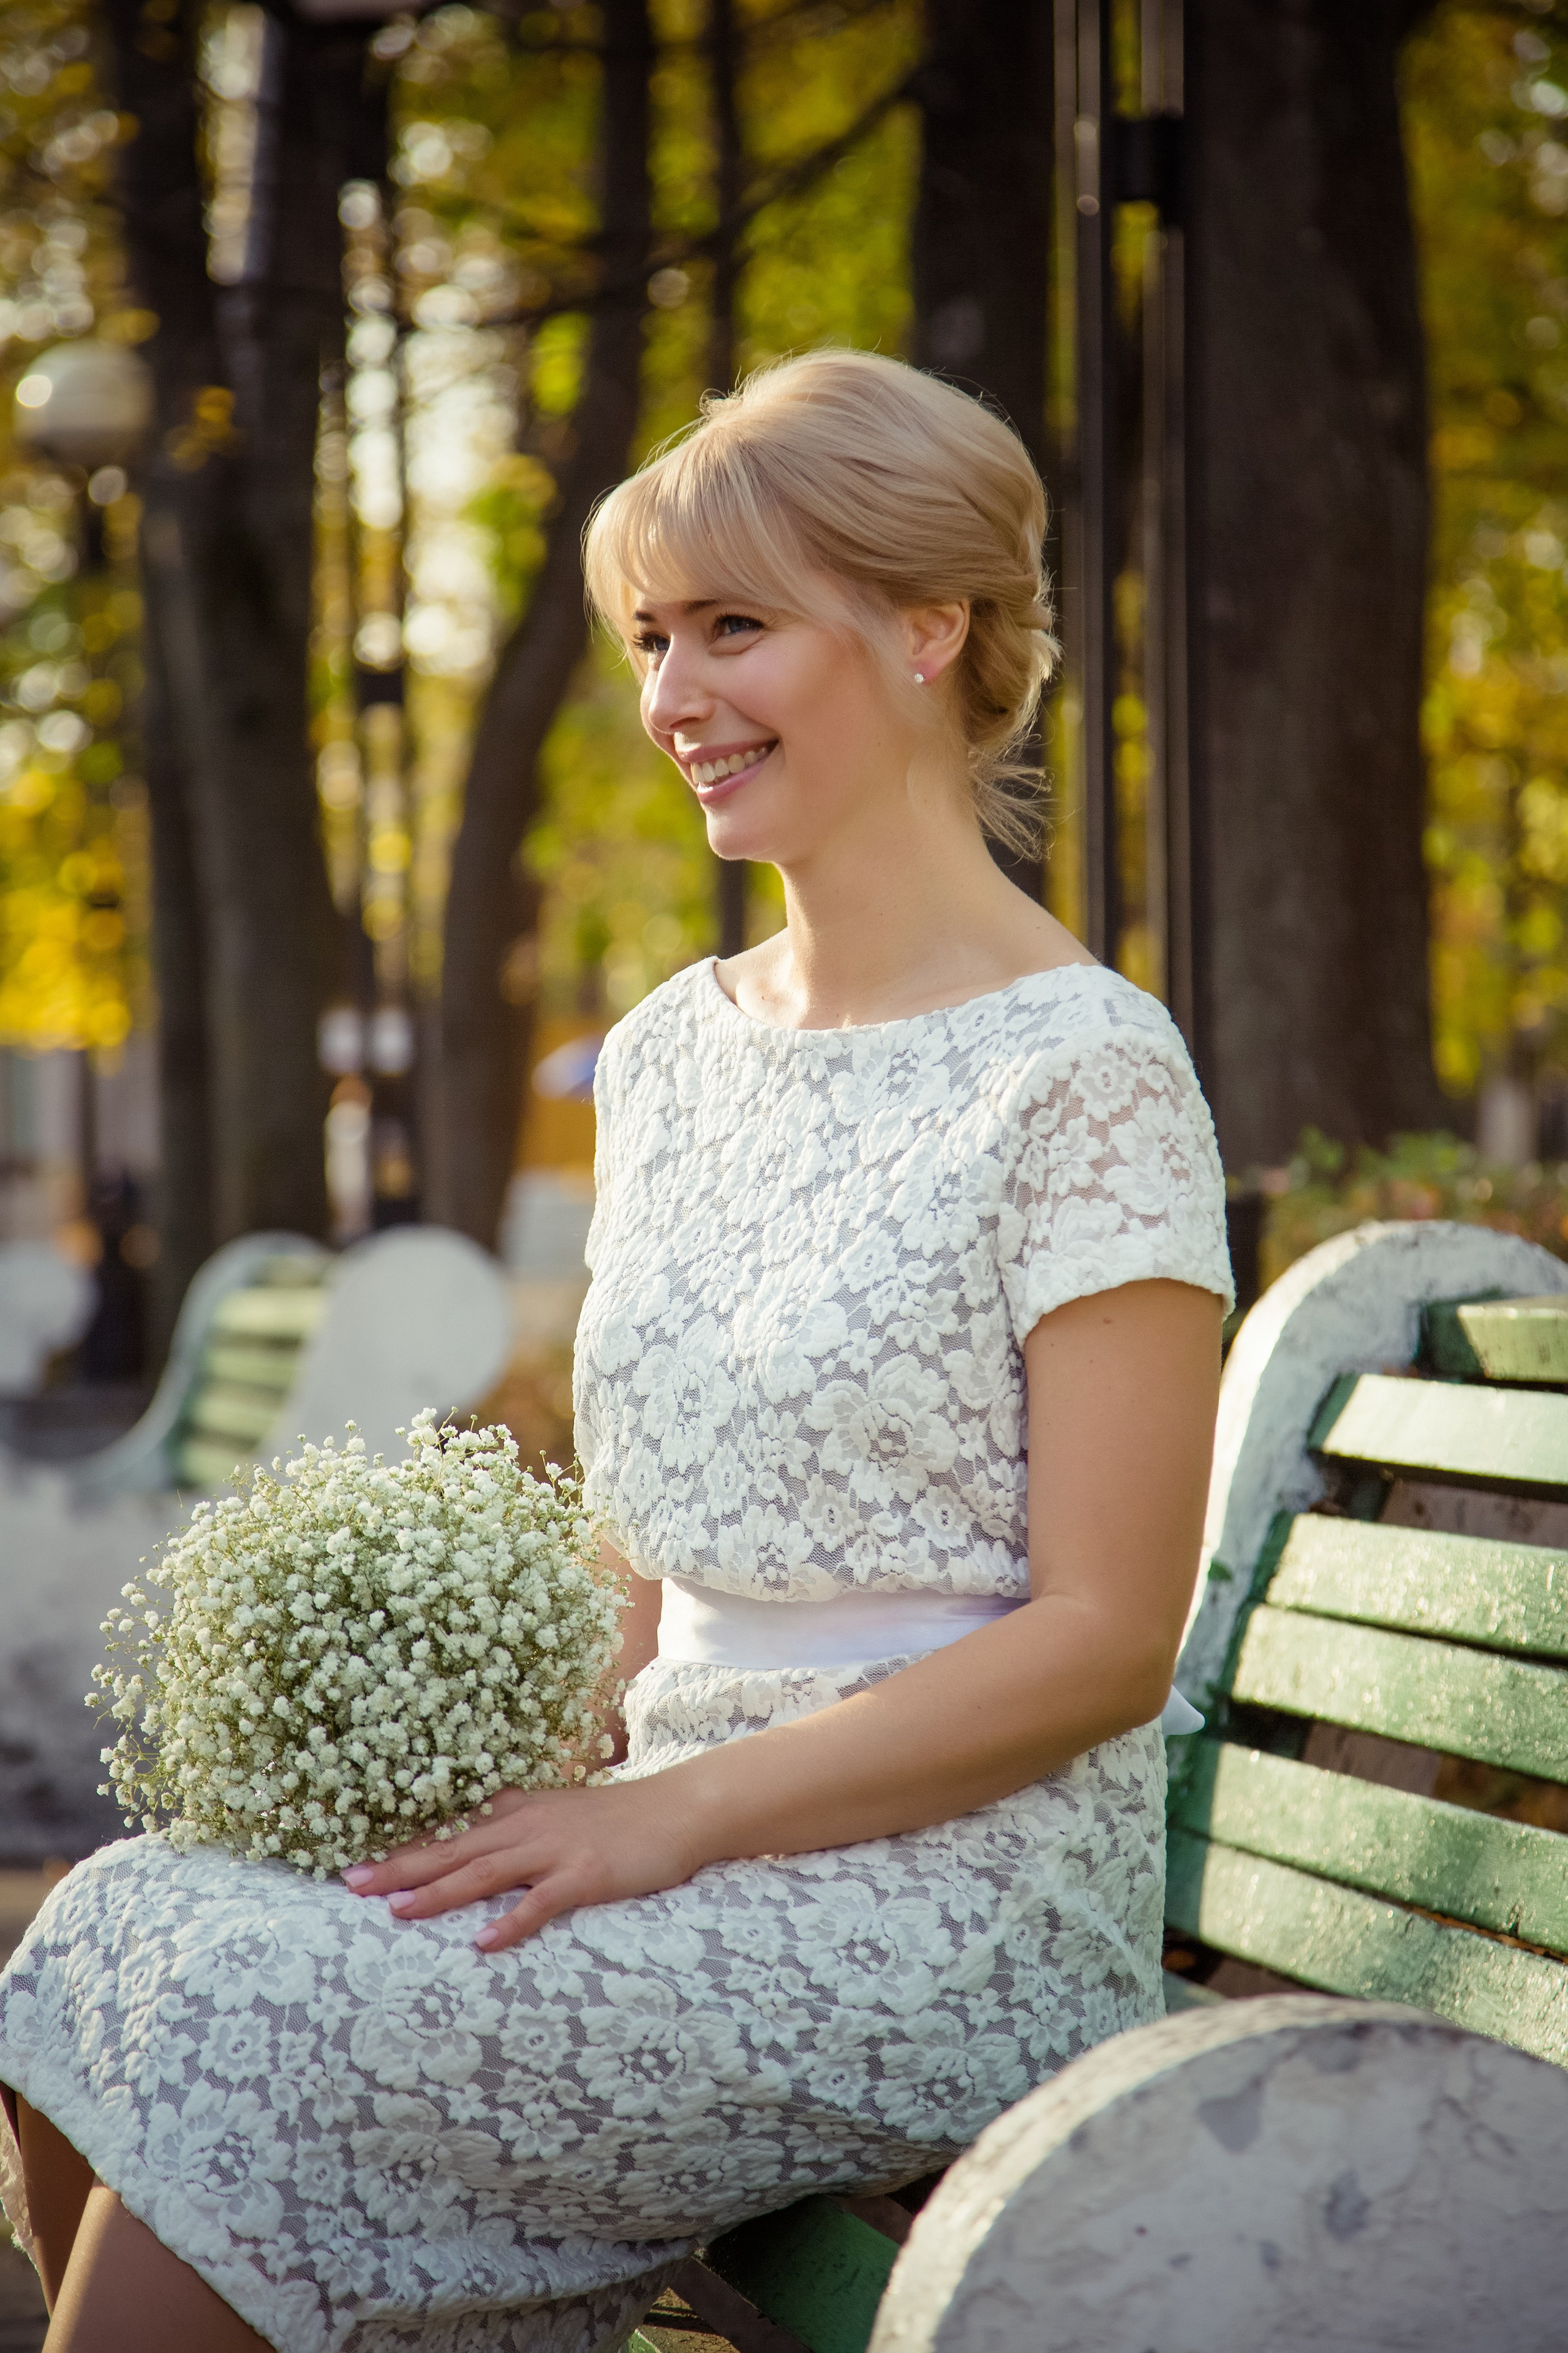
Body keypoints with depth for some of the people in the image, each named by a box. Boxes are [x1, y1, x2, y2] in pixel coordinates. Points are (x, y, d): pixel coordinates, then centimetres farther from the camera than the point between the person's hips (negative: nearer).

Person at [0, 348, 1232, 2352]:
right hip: (698, 1880, 7)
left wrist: (674, 1812, -18)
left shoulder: (1082, 1076, -9)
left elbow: (1105, 1638, -12)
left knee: (234, 2031, -23)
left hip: (960, 1909, -6)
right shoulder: (669, 1054, 14)